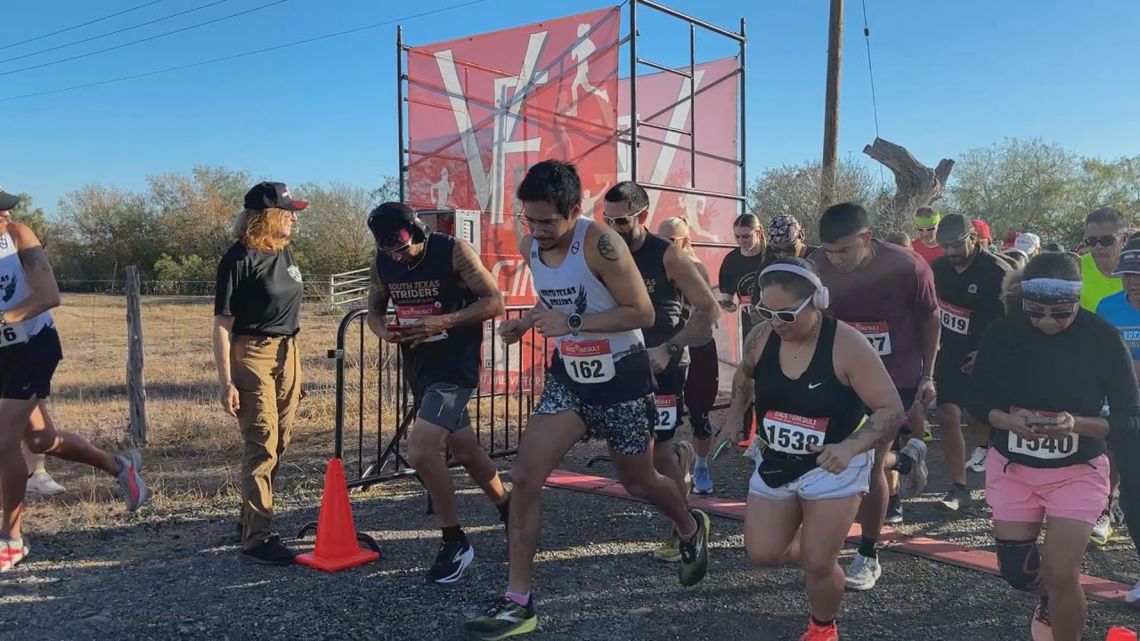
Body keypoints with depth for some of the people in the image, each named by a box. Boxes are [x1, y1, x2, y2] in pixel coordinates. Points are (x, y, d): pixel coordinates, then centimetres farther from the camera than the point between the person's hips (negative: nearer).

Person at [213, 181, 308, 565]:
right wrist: (225, 381, -18)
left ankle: (250, 521, 27)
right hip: (252, 354, -8)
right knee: (262, 445, -8)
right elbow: (222, 324, -13)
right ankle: (257, 538, -1)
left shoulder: (284, 252, 11)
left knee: (279, 444, 12)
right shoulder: (239, 258, -11)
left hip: (288, 352, 8)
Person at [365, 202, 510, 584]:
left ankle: (454, 543, -2)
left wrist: (443, 322, -26)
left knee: (420, 452, -19)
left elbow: (494, 302, -14)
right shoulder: (383, 262, 2)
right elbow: (375, 308, 12)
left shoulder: (454, 251, -15)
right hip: (418, 367, 7)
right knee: (464, 451, 16)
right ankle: (508, 512, 39)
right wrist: (383, 330, -12)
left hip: (454, 366, -7)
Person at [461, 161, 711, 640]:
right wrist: (524, 322, -4)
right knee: (524, 478, -8)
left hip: (621, 379, -5)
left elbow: (643, 313, -22)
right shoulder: (529, 247, -2)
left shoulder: (600, 244, -23)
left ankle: (691, 530, 50)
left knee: (639, 482, 14)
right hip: (568, 376, 5)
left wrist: (572, 323, -29)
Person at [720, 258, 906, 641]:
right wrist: (735, 417, -3)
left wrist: (850, 447, -38)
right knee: (763, 555, 7)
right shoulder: (759, 339, -11)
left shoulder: (847, 345, -25)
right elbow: (745, 377, 13)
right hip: (775, 463, 5)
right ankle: (816, 551, 41)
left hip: (834, 467, -4)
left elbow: (892, 409, -22)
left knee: (819, 564, -5)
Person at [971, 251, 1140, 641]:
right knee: (1016, 571, 12)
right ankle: (1049, 601, 48)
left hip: (1078, 472, -2)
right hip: (1011, 467, 2)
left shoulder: (1102, 337, -17)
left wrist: (1077, 424, -32)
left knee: (1060, 575, -10)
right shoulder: (1002, 332, -13)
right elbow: (977, 400, -3)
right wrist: (1007, 420, -25)